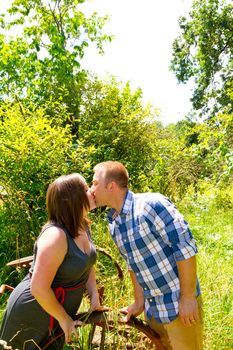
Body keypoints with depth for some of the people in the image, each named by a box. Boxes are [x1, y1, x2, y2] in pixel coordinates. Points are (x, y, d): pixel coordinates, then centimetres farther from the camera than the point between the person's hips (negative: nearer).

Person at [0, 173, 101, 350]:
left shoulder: (83, 226, -5)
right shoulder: (56, 235, -32)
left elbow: (87, 263, 10)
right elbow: (38, 288, -31)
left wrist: (94, 295, 1)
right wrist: (63, 318, -18)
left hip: (56, 309, 8)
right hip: (33, 314, -8)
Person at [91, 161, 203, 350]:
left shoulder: (151, 204, -22)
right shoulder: (113, 222, 2)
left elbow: (186, 247, -22)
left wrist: (188, 297, -18)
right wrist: (139, 302, 13)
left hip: (179, 305, -7)